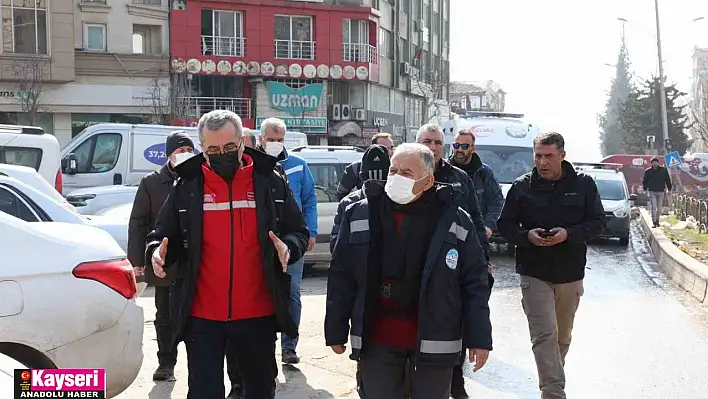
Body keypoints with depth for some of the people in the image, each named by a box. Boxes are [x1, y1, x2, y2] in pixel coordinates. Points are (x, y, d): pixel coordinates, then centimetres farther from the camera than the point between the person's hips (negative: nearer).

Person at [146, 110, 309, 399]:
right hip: (202, 315, -1)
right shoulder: (186, 185, 0)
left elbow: (299, 233, 6)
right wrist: (158, 252, -16)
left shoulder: (270, 182, 0)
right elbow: (164, 236, 7)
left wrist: (288, 248, -16)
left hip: (258, 312, 1)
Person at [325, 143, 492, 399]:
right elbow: (341, 278, 2)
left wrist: (479, 338, -2)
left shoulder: (455, 221, -5)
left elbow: (475, 283, -1)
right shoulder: (359, 215, -2)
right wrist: (336, 331, 3)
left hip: (434, 339, -1)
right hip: (377, 337, 1)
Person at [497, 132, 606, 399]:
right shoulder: (522, 186, -1)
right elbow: (505, 225, 2)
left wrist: (568, 234, -19)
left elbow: (598, 223, -1)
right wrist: (527, 235, -18)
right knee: (545, 334, -13)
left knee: (563, 335, 15)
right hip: (534, 273, -2)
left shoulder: (583, 184, 0)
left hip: (571, 274, 2)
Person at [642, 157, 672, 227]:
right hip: (652, 191, -2)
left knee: (659, 207, 9)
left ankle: (657, 220, 23)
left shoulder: (664, 170, 3)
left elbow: (668, 180, 9)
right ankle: (654, 221, -8)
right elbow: (644, 181, 9)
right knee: (653, 207, -10)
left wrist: (669, 188, 6)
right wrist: (645, 189, 1)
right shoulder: (648, 171, 2)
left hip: (660, 191, 2)